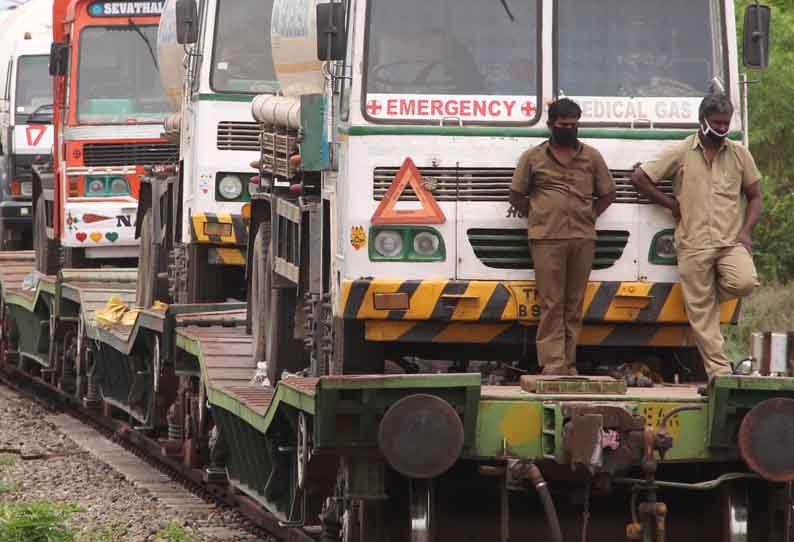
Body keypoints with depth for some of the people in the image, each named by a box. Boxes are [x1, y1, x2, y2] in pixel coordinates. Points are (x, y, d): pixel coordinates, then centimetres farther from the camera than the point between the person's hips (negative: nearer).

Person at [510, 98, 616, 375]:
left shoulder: (592, 157, 14)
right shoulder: (533, 158, 10)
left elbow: (607, 194, 20)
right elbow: (516, 196, 14)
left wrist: (588, 216, 8)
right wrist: (538, 217, 5)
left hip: (583, 238, 2)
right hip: (546, 239, -2)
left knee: (574, 303, 3)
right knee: (551, 303, -7)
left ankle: (569, 364, 6)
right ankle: (553, 364, -11)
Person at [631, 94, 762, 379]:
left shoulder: (740, 155, 10)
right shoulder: (681, 153, 4)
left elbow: (754, 197, 16)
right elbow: (639, 178, 7)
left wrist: (746, 231, 0)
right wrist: (671, 204, 5)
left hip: (730, 241, 1)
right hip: (694, 243, -1)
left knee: (744, 282, -27)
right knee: (701, 313, -4)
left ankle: (712, 292, 5)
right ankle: (719, 369, -1)